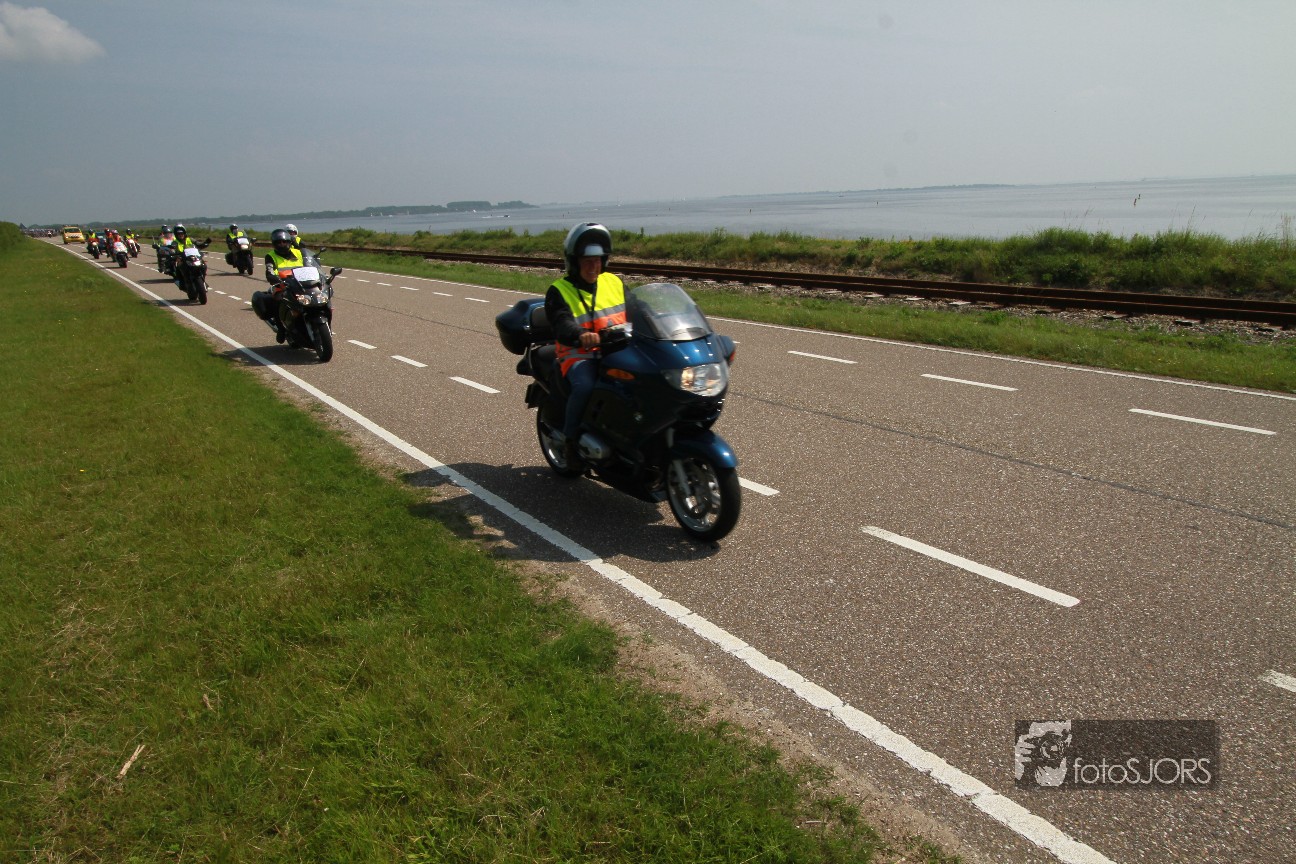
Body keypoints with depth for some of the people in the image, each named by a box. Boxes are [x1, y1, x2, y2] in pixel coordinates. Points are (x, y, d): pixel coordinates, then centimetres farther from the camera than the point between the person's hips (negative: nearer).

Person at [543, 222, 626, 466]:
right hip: (579, 356, -4)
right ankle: (570, 438, -12)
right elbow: (562, 326, -18)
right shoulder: (558, 291, 0)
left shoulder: (614, 283, 16)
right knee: (585, 386, -35)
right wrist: (581, 335, -41)